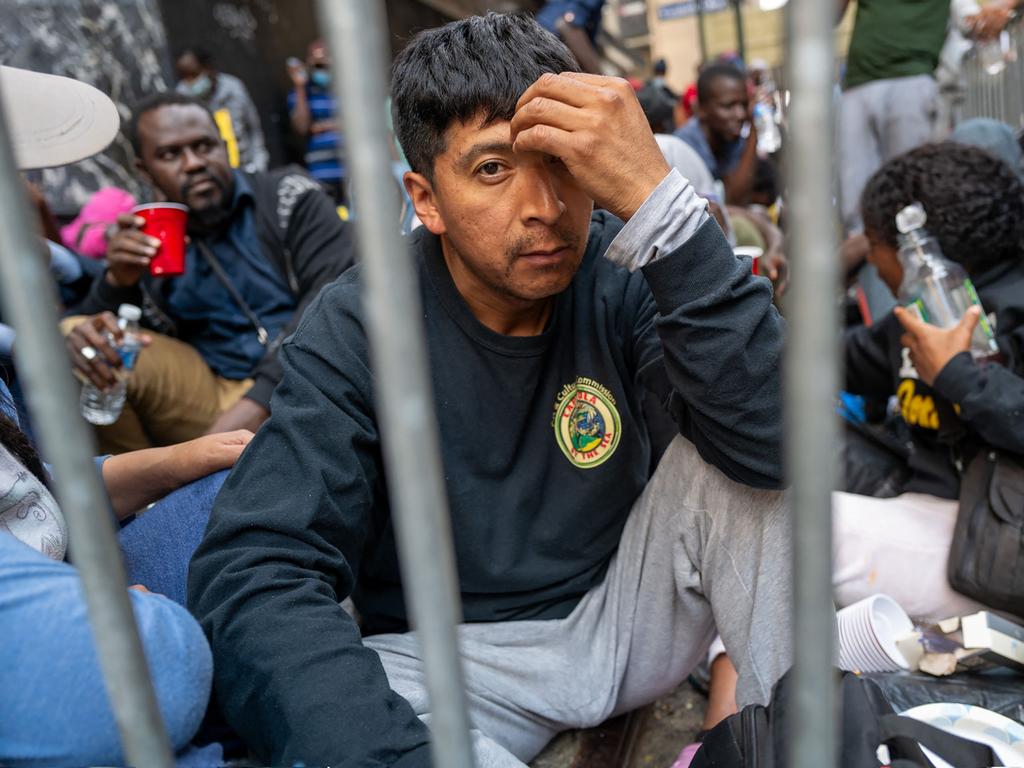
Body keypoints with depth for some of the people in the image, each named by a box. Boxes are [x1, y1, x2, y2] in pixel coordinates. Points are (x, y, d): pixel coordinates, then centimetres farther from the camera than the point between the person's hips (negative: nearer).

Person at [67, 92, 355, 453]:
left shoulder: (289, 196, 0)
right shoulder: (146, 241, 10)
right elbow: (95, 330, 9)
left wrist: (260, 401, -23)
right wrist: (117, 283, -14)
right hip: (212, 395, 3)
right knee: (69, 341, -9)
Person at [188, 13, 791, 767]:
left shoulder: (621, 275, -14)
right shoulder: (357, 330, -17)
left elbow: (774, 443, -28)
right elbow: (254, 573, -25)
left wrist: (656, 199, -37)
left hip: (626, 618, 1)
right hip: (457, 658, 0)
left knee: (734, 451, -21)